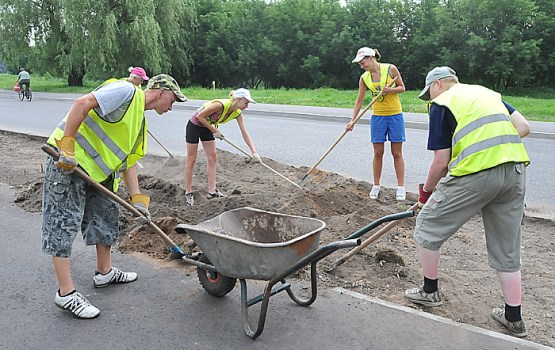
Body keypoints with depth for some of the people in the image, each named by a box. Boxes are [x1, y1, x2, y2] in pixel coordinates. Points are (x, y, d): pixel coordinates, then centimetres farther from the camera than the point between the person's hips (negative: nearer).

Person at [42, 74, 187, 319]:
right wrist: (67, 146, -27)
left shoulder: (140, 121, 16)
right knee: (64, 223, -3)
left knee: (107, 216, 15)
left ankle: (104, 272, 31)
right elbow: (82, 103, -23)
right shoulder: (127, 91, -12)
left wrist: (137, 198, 6)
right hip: (68, 161, -10)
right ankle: (66, 294, 3)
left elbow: (128, 160, 15)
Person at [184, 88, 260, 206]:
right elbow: (200, 116, -26)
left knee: (212, 158, 3)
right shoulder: (220, 105, -34)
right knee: (191, 160, 0)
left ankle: (212, 191, 9)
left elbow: (245, 133, -10)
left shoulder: (237, 113, -12)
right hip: (194, 125, -7)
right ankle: (188, 193, 8)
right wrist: (214, 131, -21)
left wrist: (254, 152, -15)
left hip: (207, 127, 7)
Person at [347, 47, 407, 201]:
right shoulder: (364, 78, 1)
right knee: (378, 153, 4)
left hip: (395, 115, -2)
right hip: (377, 116, 2)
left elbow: (402, 88, 1)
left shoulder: (390, 69, -7)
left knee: (397, 153, 2)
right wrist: (352, 120, 0)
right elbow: (359, 100, 5)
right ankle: (376, 186, 15)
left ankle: (401, 187, 9)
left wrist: (390, 90, -19)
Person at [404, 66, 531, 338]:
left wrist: (427, 190, 14)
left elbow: (441, 161, -2)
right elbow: (523, 127, 15)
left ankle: (429, 292, 26)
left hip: (476, 173, -7)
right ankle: (514, 318, 27)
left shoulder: (441, 104, 3)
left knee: (428, 226, 12)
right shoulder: (488, 93, 23)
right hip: (516, 170, 7)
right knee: (507, 249, 18)